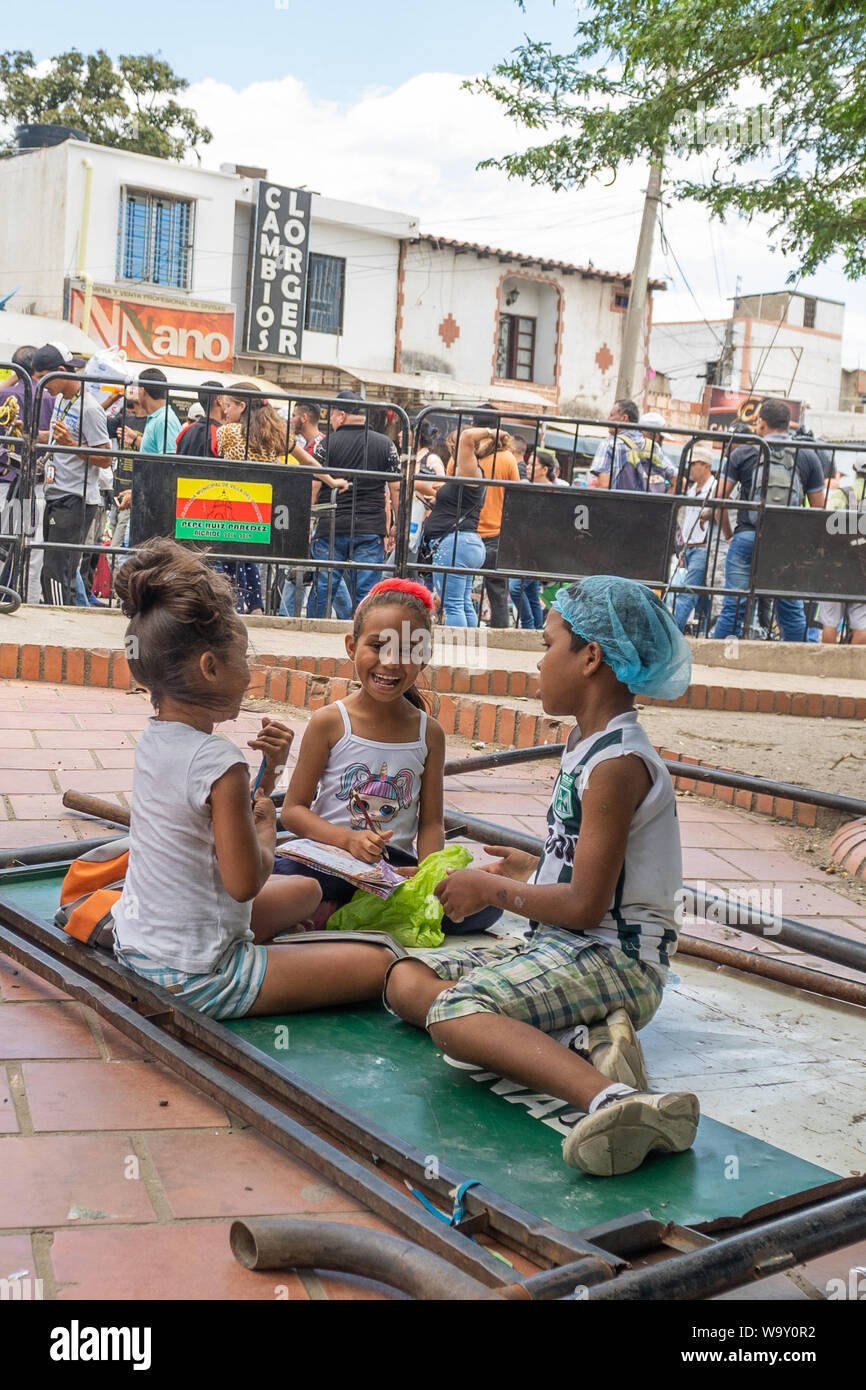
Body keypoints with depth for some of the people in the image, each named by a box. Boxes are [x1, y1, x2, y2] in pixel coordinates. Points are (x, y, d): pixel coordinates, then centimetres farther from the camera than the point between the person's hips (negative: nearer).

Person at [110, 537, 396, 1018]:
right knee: (378, 964, -9)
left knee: (305, 889, 30)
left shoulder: (152, 739, 2)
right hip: (195, 975, -10)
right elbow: (244, 883, -22)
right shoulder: (218, 761, -26)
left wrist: (267, 770, 1)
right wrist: (266, 828, -5)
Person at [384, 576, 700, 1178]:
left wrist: (491, 888, -7)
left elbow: (585, 906, -20)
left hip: (615, 960, -11)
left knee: (454, 1012, -31)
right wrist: (534, 868, 29)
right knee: (407, 981, 0)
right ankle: (584, 1043, -18)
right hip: (564, 948, 11)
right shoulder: (588, 744, 14)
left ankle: (618, 1101, -47)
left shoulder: (619, 763, -17)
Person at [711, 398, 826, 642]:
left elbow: (719, 498, 2)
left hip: (747, 536, -1)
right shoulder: (808, 457, 7)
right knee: (792, 609, 9)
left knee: (733, 605, 0)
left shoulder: (743, 453, 3)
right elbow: (819, 508, 9)